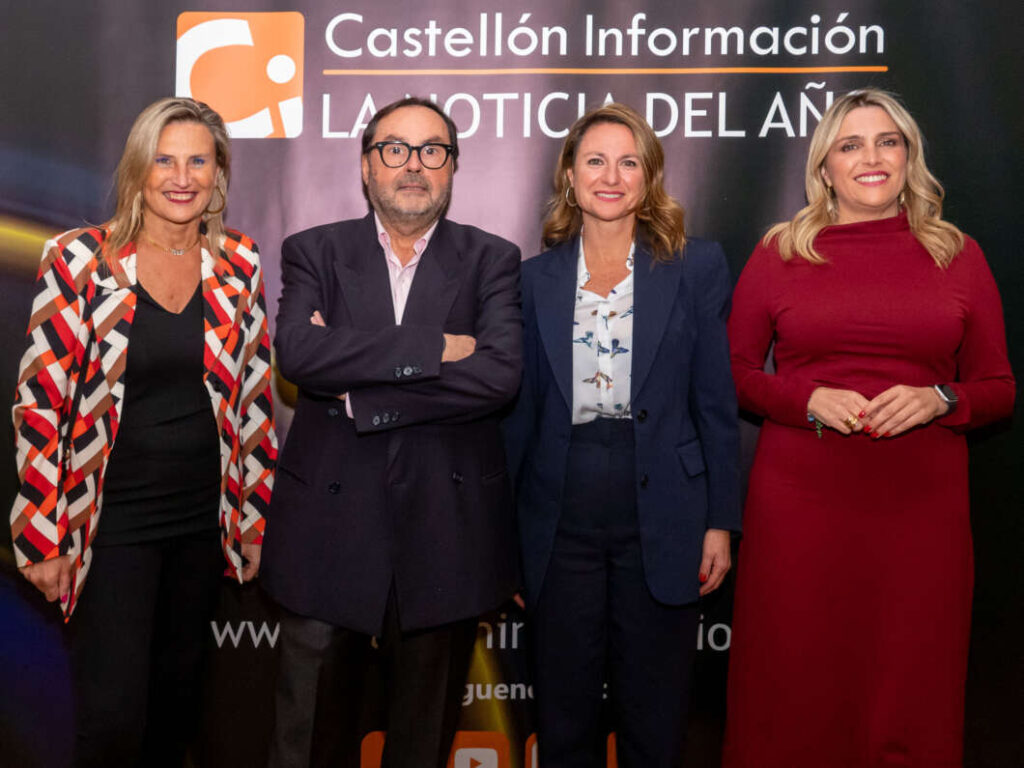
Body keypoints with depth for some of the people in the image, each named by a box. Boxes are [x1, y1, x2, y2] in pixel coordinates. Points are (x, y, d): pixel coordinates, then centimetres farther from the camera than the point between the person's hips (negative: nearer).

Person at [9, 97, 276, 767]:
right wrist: (43, 538, -6)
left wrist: (255, 517, 7)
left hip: (204, 519, 3)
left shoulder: (239, 264, 1)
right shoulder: (79, 259, -8)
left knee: (179, 699, 18)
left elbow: (254, 399, 7)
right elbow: (40, 404, -6)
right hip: (113, 522, -3)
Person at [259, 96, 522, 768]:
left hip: (446, 528, 0)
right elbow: (297, 352, -14)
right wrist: (434, 347, -17)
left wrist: (358, 392, -14)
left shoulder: (492, 260, 3)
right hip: (330, 524, 0)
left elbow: (500, 374, -14)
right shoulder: (314, 252, 5)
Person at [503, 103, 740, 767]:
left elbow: (717, 405, 1)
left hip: (662, 519, -1)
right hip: (562, 518, 2)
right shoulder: (537, 278, 5)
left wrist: (720, 521, -3)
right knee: (564, 715, 12)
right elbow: (522, 410, 7)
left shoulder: (697, 268, 1)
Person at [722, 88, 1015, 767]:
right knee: (795, 690, 5)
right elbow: (734, 371, 9)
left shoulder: (958, 254, 9)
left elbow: (999, 389, 11)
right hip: (800, 501, -1)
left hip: (921, 505, 1)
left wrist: (938, 400, -9)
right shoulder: (782, 251, 6)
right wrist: (808, 399, -9)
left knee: (911, 694, 7)